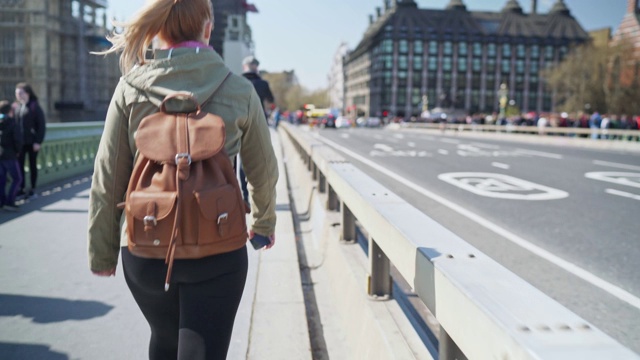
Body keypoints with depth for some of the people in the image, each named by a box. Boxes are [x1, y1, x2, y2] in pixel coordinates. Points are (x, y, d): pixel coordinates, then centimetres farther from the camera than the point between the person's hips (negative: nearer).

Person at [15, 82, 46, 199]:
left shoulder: (35, 107, -6)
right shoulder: (17, 107, 8)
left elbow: (41, 126, -9)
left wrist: (38, 142, -14)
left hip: (32, 142, -4)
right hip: (20, 142, 4)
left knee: (32, 165, 7)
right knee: (19, 165, 4)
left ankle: (33, 189, 16)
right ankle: (21, 189, 14)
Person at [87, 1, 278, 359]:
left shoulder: (130, 88, -4)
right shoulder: (239, 90, -5)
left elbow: (108, 178, -1)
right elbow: (264, 172, 5)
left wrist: (101, 251, 10)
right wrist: (264, 223, 23)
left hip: (144, 251, 2)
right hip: (217, 251, -2)